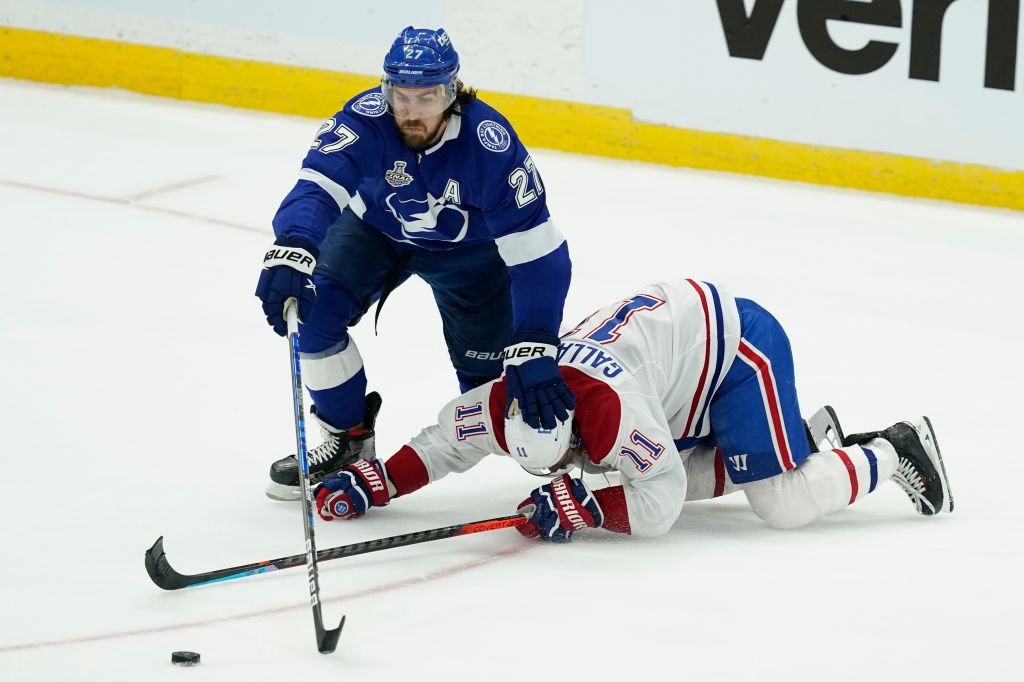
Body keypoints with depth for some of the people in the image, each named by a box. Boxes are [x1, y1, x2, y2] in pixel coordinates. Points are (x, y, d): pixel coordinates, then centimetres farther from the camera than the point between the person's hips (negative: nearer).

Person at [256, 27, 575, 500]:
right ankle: (348, 439, 3)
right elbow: (318, 187, -47)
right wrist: (291, 250, -69)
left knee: (489, 371, -5)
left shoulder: (491, 144, -36)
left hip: (468, 245, -1)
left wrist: (533, 351, -44)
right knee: (311, 312, -20)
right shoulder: (365, 120, -34)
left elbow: (538, 255, -35)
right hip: (378, 227, 1)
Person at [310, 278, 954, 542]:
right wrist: (371, 484, -7)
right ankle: (811, 435, 19)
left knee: (784, 502, -12)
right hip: (680, 320, 9)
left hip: (740, 344, -9)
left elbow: (658, 506, -32)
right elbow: (447, 442, 0)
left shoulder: (613, 411, -35)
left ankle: (895, 453, 8)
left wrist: (582, 506, -31)